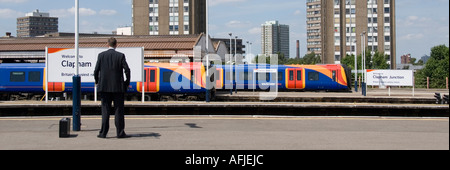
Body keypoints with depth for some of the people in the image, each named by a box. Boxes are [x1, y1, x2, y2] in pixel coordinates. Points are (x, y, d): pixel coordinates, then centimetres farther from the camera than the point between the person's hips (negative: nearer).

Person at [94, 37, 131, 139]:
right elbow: (127, 70, -8)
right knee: (119, 110, 4)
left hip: (105, 87, 1)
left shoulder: (101, 55, 1)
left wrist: (97, 82, 16)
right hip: (118, 87, -1)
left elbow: (96, 71, -1)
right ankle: (120, 133, 4)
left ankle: (103, 133, 4)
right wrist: (127, 83, 5)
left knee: (105, 110, 5)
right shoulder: (120, 56, -3)